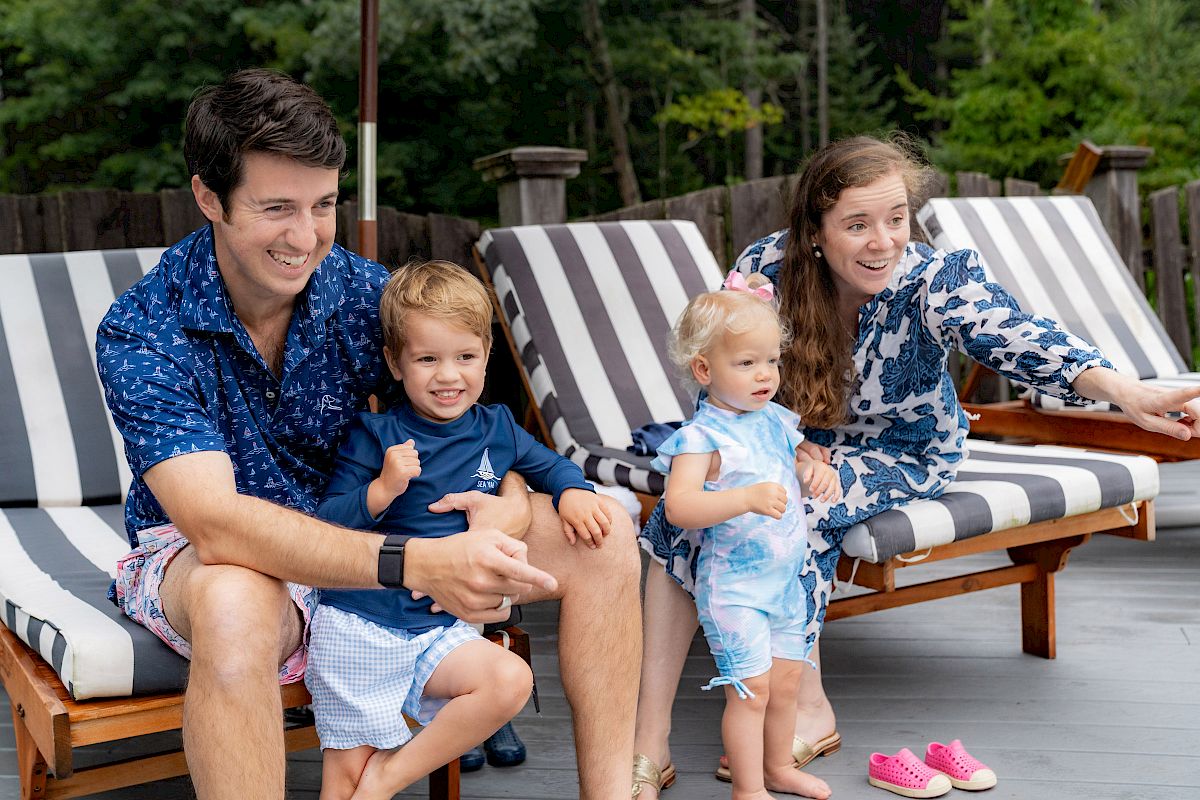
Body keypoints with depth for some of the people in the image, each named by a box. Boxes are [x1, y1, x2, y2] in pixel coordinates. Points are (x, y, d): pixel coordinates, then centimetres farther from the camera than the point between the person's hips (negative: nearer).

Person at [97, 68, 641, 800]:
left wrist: (509, 507, -28)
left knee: (603, 535, -9)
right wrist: (416, 563, -45)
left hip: (360, 536, 5)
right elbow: (217, 522, -33)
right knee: (237, 604, -43)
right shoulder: (140, 334, -21)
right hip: (205, 559, -4)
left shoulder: (366, 293, -9)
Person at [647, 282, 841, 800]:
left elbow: (797, 460, 23)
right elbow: (678, 506, -30)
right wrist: (747, 497, -41)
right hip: (733, 586, -7)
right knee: (751, 689, -3)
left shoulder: (775, 419, 5)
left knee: (785, 680, 17)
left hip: (785, 577, 7)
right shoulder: (701, 436, -18)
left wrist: (818, 472, -1)